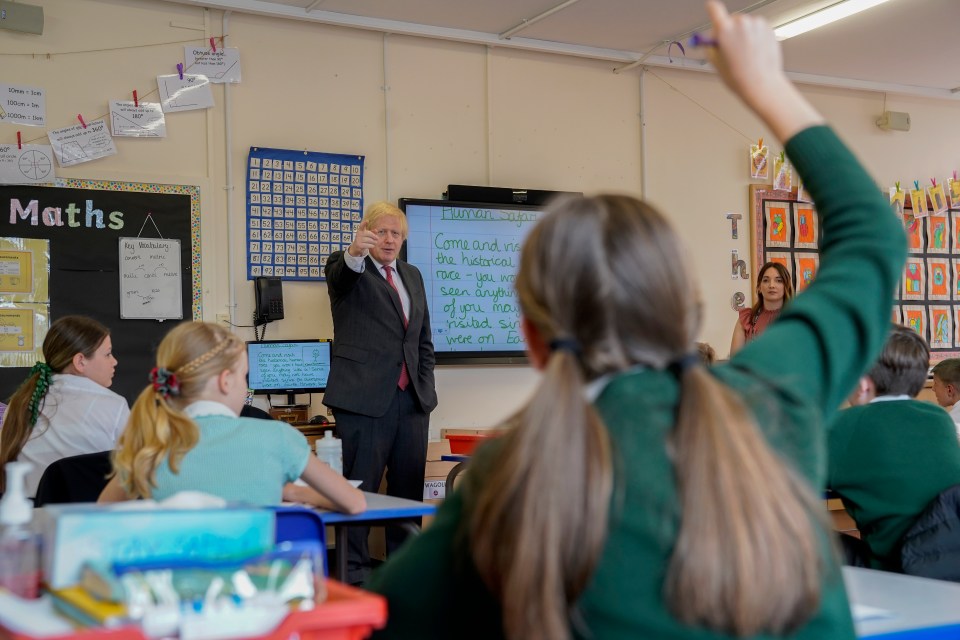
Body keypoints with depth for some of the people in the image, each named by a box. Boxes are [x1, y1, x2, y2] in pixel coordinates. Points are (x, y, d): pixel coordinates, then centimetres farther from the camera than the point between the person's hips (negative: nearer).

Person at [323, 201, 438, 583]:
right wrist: (355, 252, -46)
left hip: (412, 399, 6)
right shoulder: (346, 269, 1)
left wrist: (425, 386, 12)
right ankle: (353, 570, 6)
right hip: (365, 398, -6)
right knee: (360, 485, -2)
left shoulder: (412, 276, 19)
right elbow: (339, 275, -25)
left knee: (409, 487, 10)